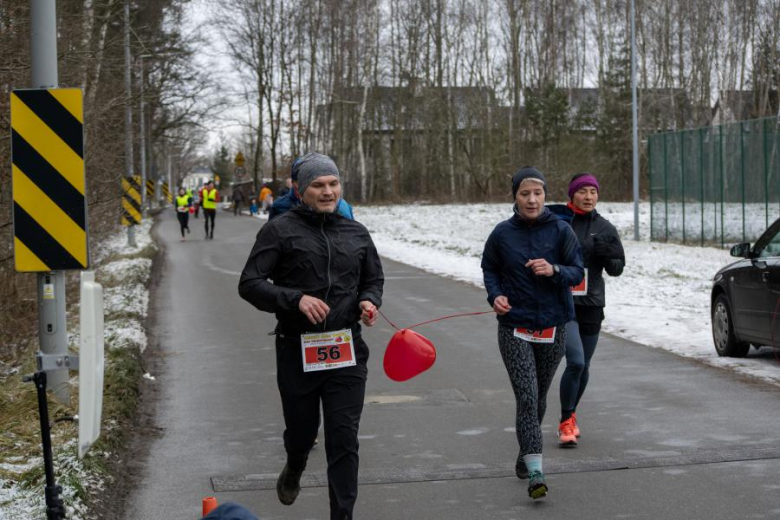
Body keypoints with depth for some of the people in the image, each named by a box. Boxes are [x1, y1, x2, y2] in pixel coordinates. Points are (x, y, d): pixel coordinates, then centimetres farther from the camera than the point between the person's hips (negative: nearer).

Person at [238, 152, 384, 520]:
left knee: (344, 439, -4)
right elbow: (249, 284, -8)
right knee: (301, 431, 15)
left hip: (346, 351, 2)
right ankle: (294, 469, 50)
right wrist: (296, 299, -21)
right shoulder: (281, 230, -4)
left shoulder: (356, 234, 10)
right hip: (297, 350, -2)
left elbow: (374, 279, 23)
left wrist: (370, 301, 1)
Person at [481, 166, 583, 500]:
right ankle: (535, 472, -17)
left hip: (552, 327, 2)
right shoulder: (503, 233, -3)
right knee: (526, 396, -14)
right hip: (515, 327, -1)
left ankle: (525, 455, 37)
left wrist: (554, 270, -24)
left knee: (539, 396, 15)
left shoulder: (560, 231, -4)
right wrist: (495, 295, -6)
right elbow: (489, 268, 12)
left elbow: (577, 272, -3)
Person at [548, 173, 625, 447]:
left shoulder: (605, 228, 6)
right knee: (576, 362, -17)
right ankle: (566, 423, -4)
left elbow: (617, 269, 8)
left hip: (591, 304, 4)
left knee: (584, 366, 13)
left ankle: (570, 417, 35)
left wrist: (608, 255, -11)